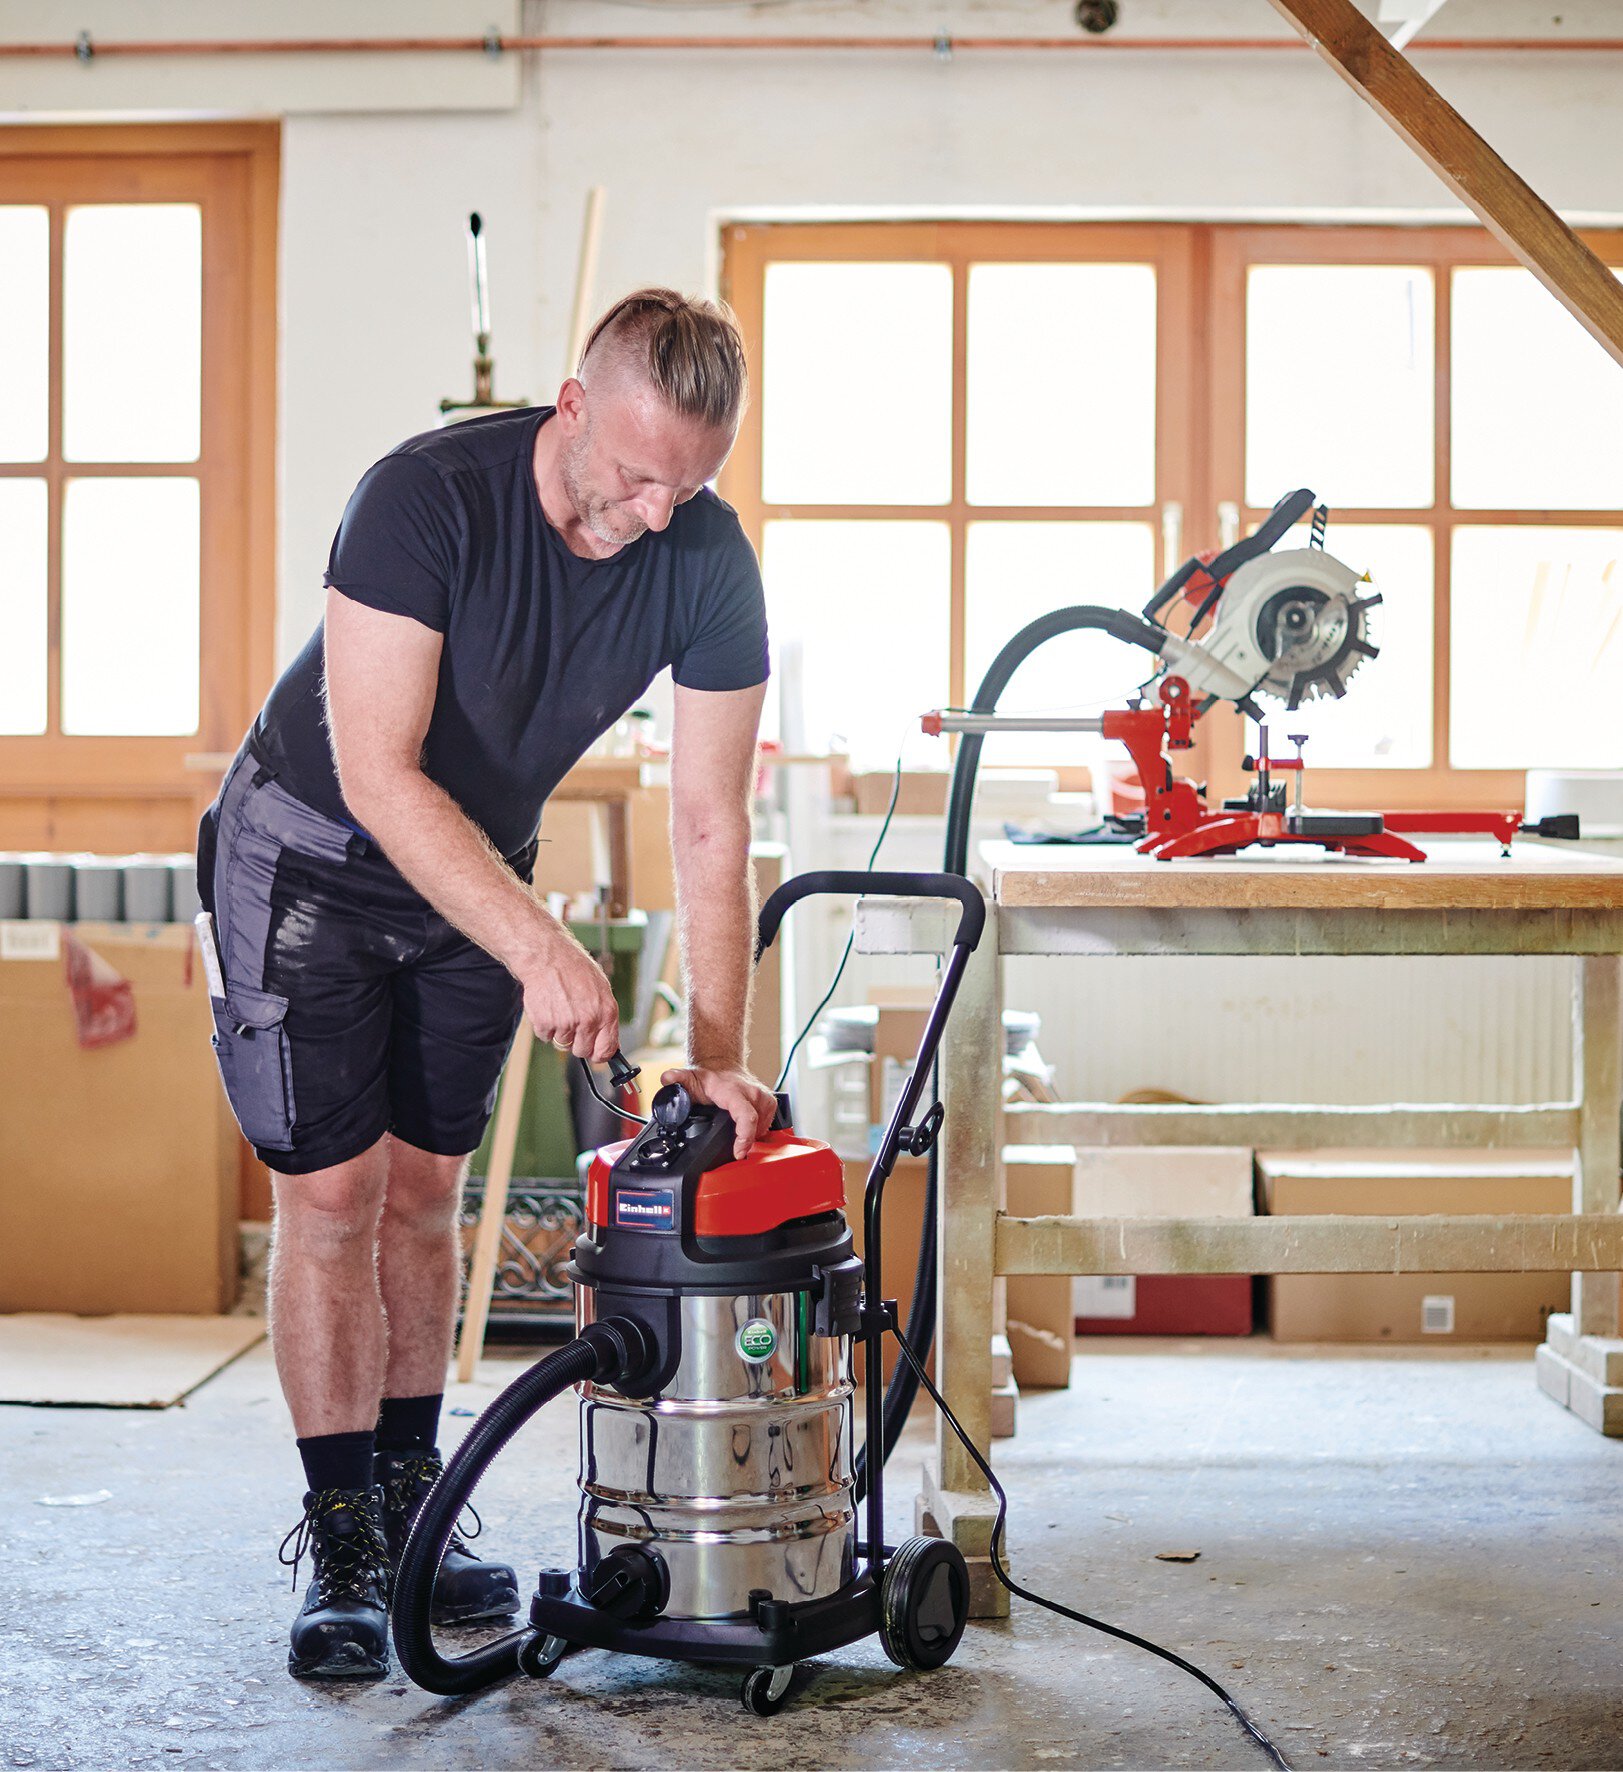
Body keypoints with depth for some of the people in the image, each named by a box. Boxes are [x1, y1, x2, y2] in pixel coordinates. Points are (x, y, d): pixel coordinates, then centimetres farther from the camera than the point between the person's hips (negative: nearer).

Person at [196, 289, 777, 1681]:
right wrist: (540, 950, -42)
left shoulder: (709, 562, -18)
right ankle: (341, 1540, 2)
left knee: (424, 1195, 8)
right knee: (333, 1192, -7)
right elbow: (380, 775, -34)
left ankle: (411, 1503, 21)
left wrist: (719, 1056, -21)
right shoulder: (428, 496, -31)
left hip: (478, 864, 4)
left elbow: (713, 830, -15)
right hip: (311, 849, -4)